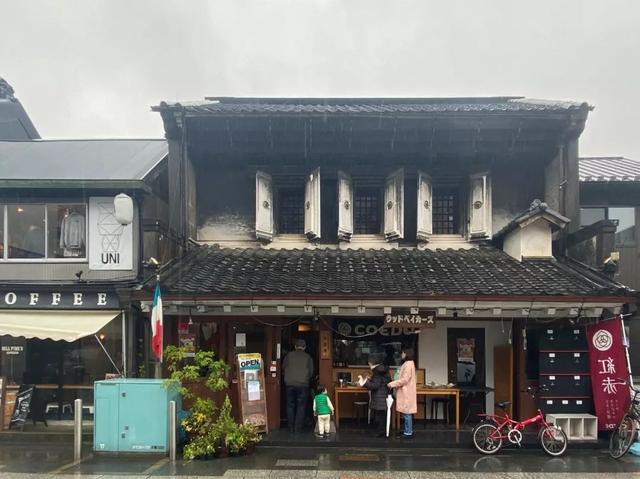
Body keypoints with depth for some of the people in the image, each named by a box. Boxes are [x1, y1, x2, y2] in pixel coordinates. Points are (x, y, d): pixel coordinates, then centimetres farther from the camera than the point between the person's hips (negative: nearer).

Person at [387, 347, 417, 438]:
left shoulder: (408, 364, -16)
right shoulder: (407, 364, 16)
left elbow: (404, 379, -21)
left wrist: (392, 384, -17)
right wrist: (395, 384, 16)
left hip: (406, 393, -10)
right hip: (405, 392, 10)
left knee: (407, 413, -6)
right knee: (406, 413, 13)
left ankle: (408, 433, -3)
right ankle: (407, 431, 18)